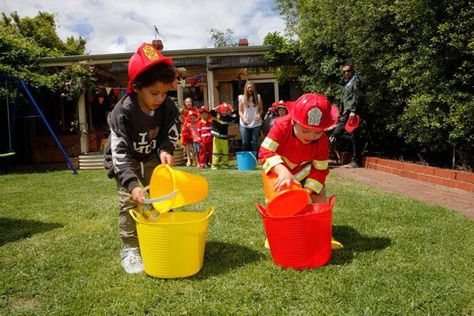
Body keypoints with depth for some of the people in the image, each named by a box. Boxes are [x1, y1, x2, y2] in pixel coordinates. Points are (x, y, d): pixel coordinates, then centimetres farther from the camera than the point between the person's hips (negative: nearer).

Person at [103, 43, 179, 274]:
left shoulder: (167, 107, -20)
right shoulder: (122, 113, -33)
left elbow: (169, 134, -5)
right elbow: (119, 153, -33)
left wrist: (165, 150, -29)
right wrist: (132, 184, -43)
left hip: (152, 158, 4)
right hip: (125, 160, -4)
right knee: (130, 202, -12)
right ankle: (130, 249, 4)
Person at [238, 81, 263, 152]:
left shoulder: (258, 97, 6)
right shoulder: (242, 97, 5)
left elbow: (261, 109, 8)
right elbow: (240, 111, 4)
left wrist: (259, 114, -14)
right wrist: (243, 118, -13)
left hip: (256, 123, 0)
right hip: (244, 124, 0)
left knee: (255, 142, 0)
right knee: (245, 143, 4)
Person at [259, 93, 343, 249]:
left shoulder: (322, 141, -28)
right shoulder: (281, 126, -36)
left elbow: (320, 170, -19)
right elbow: (265, 152, -38)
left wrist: (307, 191, -30)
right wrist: (282, 170, -54)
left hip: (305, 171, 2)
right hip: (279, 169, -1)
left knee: (320, 197, -9)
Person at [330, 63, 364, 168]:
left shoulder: (355, 81, -1)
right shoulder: (346, 83, 24)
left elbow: (358, 96, -11)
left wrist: (353, 111, -19)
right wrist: (341, 113, 21)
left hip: (352, 113, -8)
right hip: (346, 113, 8)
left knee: (354, 137, -6)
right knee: (336, 134, 4)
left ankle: (355, 161, -2)